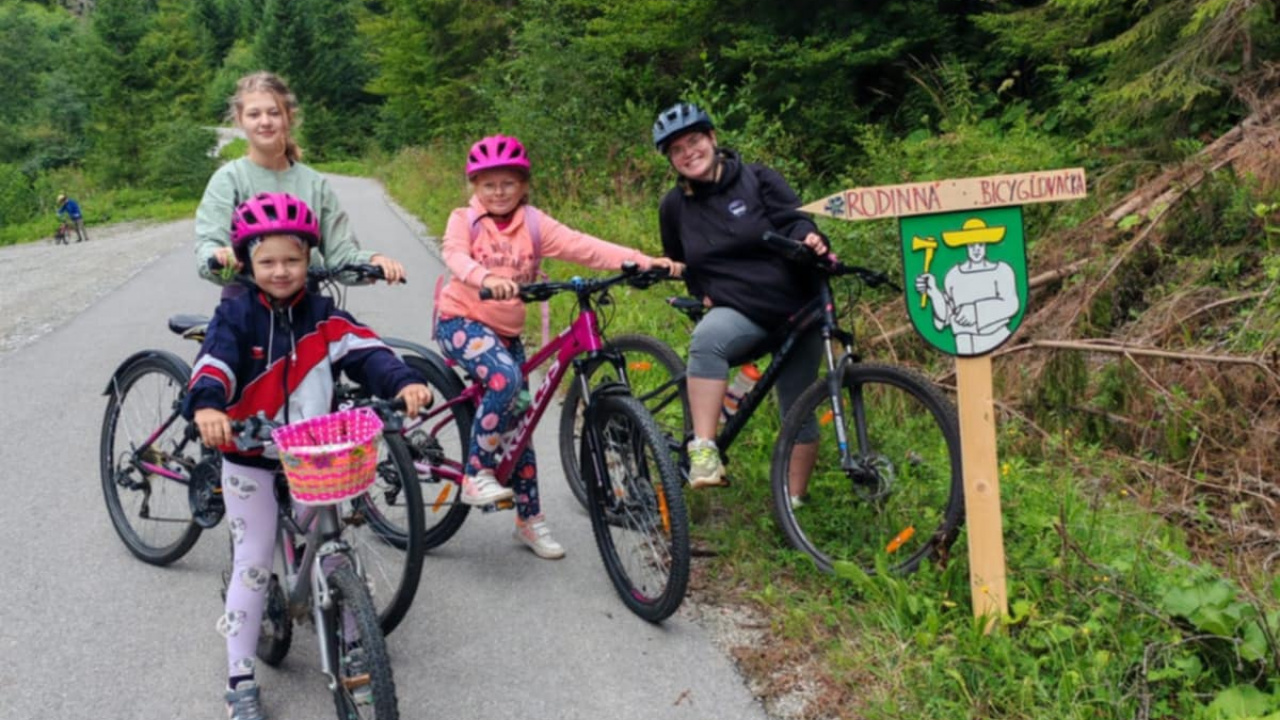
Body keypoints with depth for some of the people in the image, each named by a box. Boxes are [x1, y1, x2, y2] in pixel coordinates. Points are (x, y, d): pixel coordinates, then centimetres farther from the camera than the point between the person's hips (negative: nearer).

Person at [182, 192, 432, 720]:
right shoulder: (235, 315, -11)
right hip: (249, 458, -2)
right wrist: (206, 407, -49)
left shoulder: (323, 316, -5)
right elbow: (214, 363, -26)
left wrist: (403, 382, -39)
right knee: (252, 567, 4)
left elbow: (364, 351, -19)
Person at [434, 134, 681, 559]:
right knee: (505, 379, -33)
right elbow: (455, 257, -26)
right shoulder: (464, 220, -5)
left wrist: (642, 261, -27)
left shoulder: (533, 224, -1)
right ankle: (476, 475, -18)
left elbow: (582, 246, -13)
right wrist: (487, 279, -49)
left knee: (518, 423, 8)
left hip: (507, 331, 4)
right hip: (461, 321, -4)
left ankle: (530, 520, 20)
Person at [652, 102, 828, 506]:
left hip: (795, 308, 0)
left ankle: (793, 502, 19)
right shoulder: (674, 207, 7)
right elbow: (680, 264, 22)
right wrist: (702, 295, 6)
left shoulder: (757, 179, 0)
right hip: (739, 312, 0)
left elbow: (793, 220, -7)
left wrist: (809, 239, -30)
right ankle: (703, 451, -37)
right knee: (707, 338, -36)